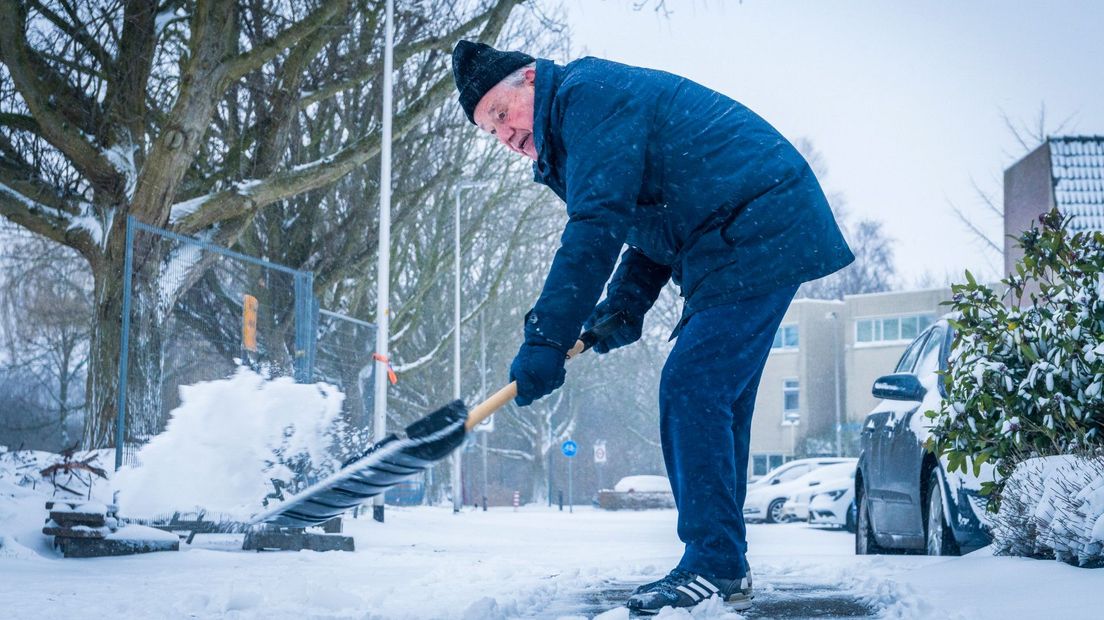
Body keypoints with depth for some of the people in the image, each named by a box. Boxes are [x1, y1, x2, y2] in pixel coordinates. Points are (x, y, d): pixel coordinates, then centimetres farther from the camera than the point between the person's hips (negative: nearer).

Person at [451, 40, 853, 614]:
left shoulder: (588, 93, -12)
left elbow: (596, 227, -23)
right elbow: (652, 227, 20)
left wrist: (547, 337, -23)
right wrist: (624, 307, 3)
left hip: (757, 237, -11)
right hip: (761, 237, 11)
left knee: (692, 393, -14)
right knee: (709, 400, 10)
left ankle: (715, 568, -11)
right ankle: (724, 569, 14)